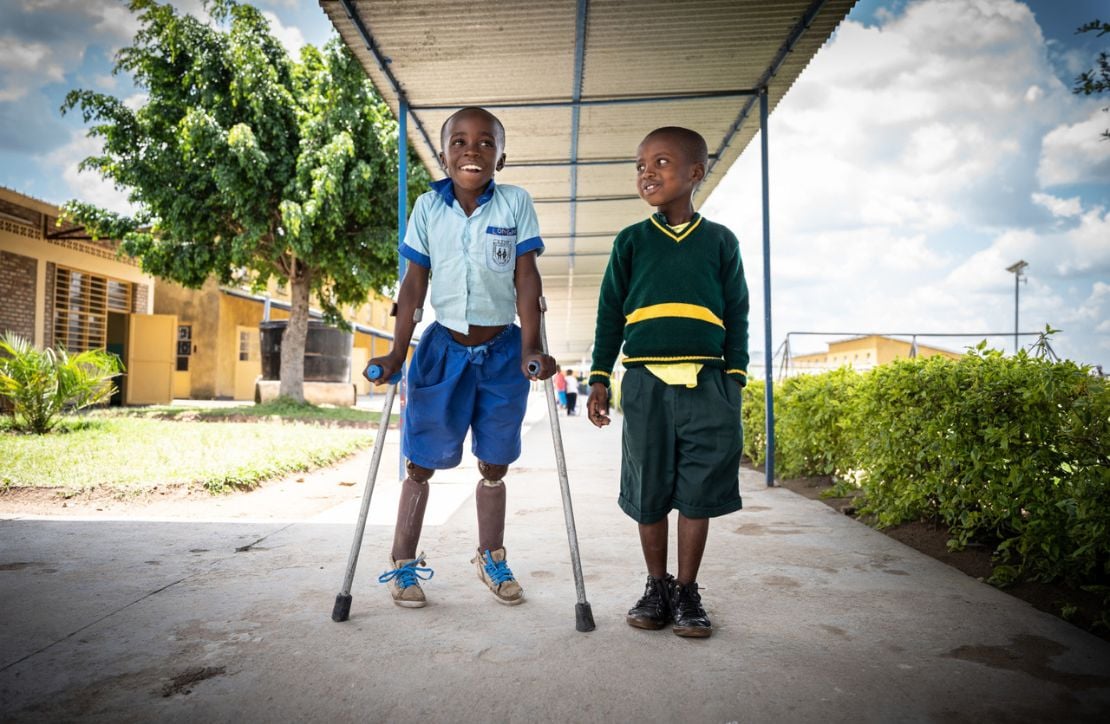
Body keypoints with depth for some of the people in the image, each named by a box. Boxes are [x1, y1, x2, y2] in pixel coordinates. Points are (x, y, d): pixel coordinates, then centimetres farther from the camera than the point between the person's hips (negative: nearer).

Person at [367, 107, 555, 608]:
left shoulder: (516, 203, -4)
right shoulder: (428, 207, -2)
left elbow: (526, 278, -6)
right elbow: (414, 284, -2)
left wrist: (530, 350, -13)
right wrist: (397, 353, -6)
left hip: (502, 351, 0)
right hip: (444, 347, 0)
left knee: (493, 466, 12)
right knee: (421, 462, 6)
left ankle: (491, 558, 31)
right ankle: (403, 563, 22)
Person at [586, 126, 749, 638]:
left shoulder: (720, 241, 10)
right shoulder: (631, 241, 9)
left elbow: (737, 316, 11)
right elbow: (609, 313, 9)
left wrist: (735, 377, 3)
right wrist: (599, 378, 3)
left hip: (706, 382, 0)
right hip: (646, 381, 0)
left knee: (699, 491, 3)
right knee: (648, 492, 6)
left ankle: (687, 592, 18)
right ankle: (657, 587, 23)